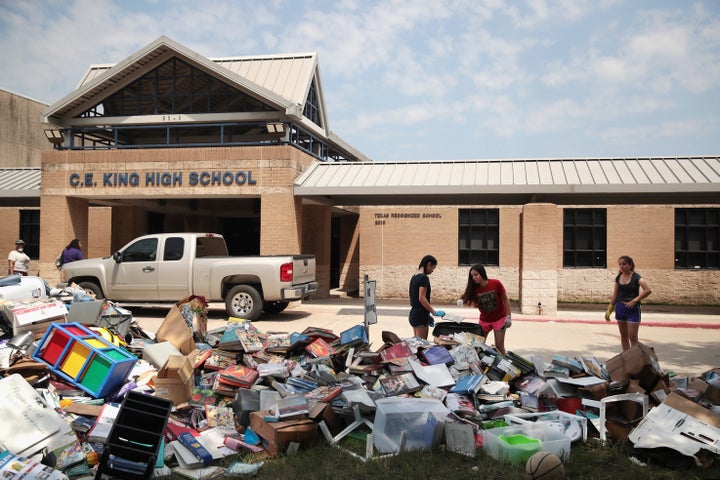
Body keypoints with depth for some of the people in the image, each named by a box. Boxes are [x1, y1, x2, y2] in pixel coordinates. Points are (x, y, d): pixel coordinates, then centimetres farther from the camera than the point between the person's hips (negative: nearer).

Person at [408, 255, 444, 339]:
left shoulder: (414, 277, 12)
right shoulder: (424, 278, -14)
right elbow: (422, 298, -21)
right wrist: (434, 312, -19)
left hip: (413, 314, 9)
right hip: (420, 316, -9)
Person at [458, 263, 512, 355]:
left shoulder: (496, 284, -18)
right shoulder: (474, 288, -9)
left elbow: (505, 299, -8)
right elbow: (475, 304, -7)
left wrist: (508, 316, -10)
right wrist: (463, 301, -26)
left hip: (499, 319, -3)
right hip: (484, 320, 4)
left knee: (499, 346, -1)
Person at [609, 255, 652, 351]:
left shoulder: (636, 277, -11)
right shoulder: (618, 278, 5)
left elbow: (648, 290, -23)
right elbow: (615, 295, 12)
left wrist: (635, 300, -20)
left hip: (633, 309, -6)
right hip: (620, 308, 6)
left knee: (632, 337, -6)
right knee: (623, 335, 12)